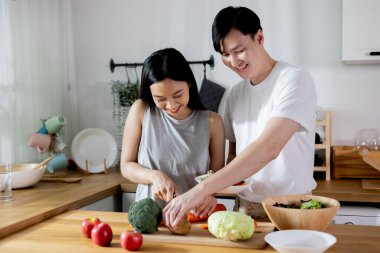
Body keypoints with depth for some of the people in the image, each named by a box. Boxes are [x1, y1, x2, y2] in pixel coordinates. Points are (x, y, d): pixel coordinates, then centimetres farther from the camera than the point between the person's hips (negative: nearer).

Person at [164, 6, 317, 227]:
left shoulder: (295, 80, -10)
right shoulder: (234, 94, 9)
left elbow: (268, 148, -23)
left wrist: (202, 189, -27)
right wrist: (211, 192, -4)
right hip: (245, 207, 4)